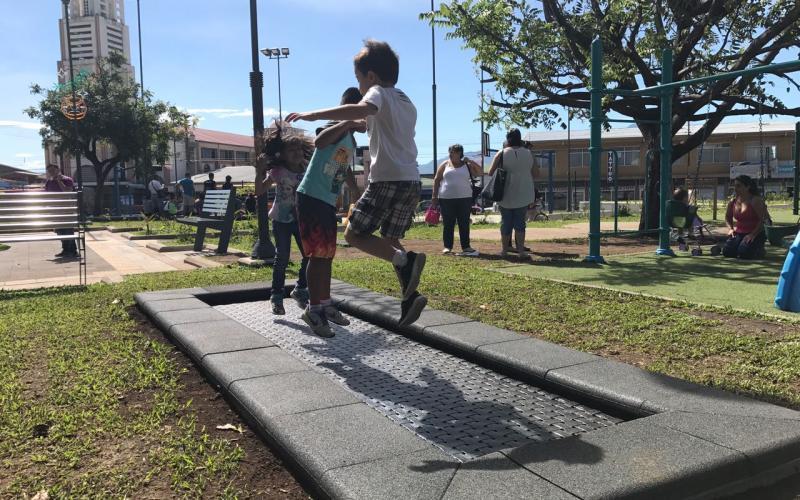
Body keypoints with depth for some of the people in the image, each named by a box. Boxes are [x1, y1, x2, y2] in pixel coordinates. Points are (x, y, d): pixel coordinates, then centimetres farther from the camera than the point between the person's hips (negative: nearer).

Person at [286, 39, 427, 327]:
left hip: (387, 180, -8)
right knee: (390, 240, 18)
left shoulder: (379, 93, -3)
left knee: (354, 234, 0)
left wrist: (313, 115, -27)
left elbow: (362, 109, -27)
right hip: (411, 181, 8)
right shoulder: (407, 103, 23)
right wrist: (363, 124, 34)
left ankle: (406, 260, -17)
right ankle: (410, 296, 8)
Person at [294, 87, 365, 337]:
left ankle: (325, 304, 24)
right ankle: (313, 309, 1)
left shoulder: (351, 140, 16)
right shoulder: (337, 128, -13)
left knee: (327, 255, 14)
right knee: (317, 254, -8)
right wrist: (348, 122, -37)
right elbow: (319, 141, -37)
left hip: (328, 202, 9)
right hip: (311, 197, -9)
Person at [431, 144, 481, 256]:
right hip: (446, 199, 0)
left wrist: (471, 162, -6)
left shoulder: (467, 165, 9)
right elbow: (436, 180, 8)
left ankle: (465, 246, 8)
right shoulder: (445, 165, 8)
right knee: (448, 224, 3)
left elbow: (479, 173, 4)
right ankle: (447, 246, 11)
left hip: (464, 199, 0)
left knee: (464, 224, 2)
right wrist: (434, 196, 2)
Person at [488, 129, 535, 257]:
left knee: (506, 222, 9)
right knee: (520, 222, 7)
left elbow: (491, 173, -7)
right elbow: (533, 174, 8)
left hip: (506, 195, -1)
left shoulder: (502, 153, -6)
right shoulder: (528, 153, 2)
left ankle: (505, 249, 15)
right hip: (524, 194, 1)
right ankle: (521, 250, 3)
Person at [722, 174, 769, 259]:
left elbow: (763, 220, -16)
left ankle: (758, 250, 7)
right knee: (727, 252, -16)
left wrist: (753, 234, -21)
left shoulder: (755, 201, -11)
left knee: (743, 253, -26)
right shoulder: (733, 202, 7)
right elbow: (728, 217, 24)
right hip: (738, 233, 5)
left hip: (755, 234, -5)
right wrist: (730, 228, 5)